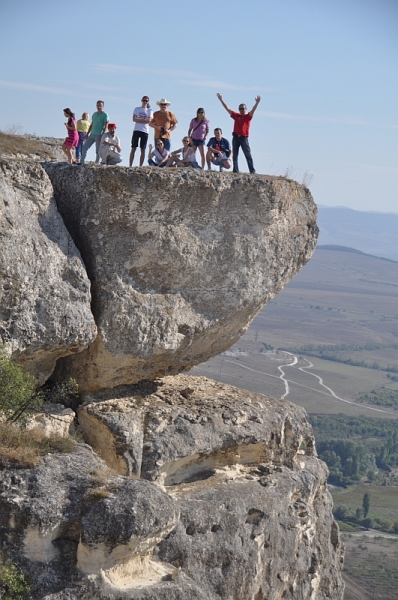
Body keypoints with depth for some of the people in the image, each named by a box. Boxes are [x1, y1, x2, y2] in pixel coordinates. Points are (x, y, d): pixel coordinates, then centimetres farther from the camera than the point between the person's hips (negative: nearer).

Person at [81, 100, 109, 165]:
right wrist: (87, 134, 14)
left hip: (99, 135, -7)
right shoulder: (94, 114, 15)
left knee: (97, 151, -3)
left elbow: (105, 127, -10)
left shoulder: (105, 115, -5)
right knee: (84, 147, 3)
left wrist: (102, 136, -18)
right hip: (92, 135, 7)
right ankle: (82, 162, 8)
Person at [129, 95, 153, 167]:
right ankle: (130, 165, -7)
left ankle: (140, 166, 1)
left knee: (143, 149, -1)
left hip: (145, 131, 0)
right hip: (136, 130, 0)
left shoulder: (150, 110, 8)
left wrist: (139, 120, -8)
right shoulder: (137, 109, 10)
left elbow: (148, 120, -7)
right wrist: (144, 120, -11)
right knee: (133, 148, -5)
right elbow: (134, 119, -4)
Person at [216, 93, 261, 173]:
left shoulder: (248, 116, 3)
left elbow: (253, 110, -13)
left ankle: (252, 170, -4)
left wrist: (257, 103, -30)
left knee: (248, 155, -3)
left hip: (244, 138, -3)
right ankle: (235, 170, 7)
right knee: (235, 155, 4)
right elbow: (227, 108, 11)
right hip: (236, 137, 3)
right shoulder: (236, 115, 11)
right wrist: (221, 100, 8)